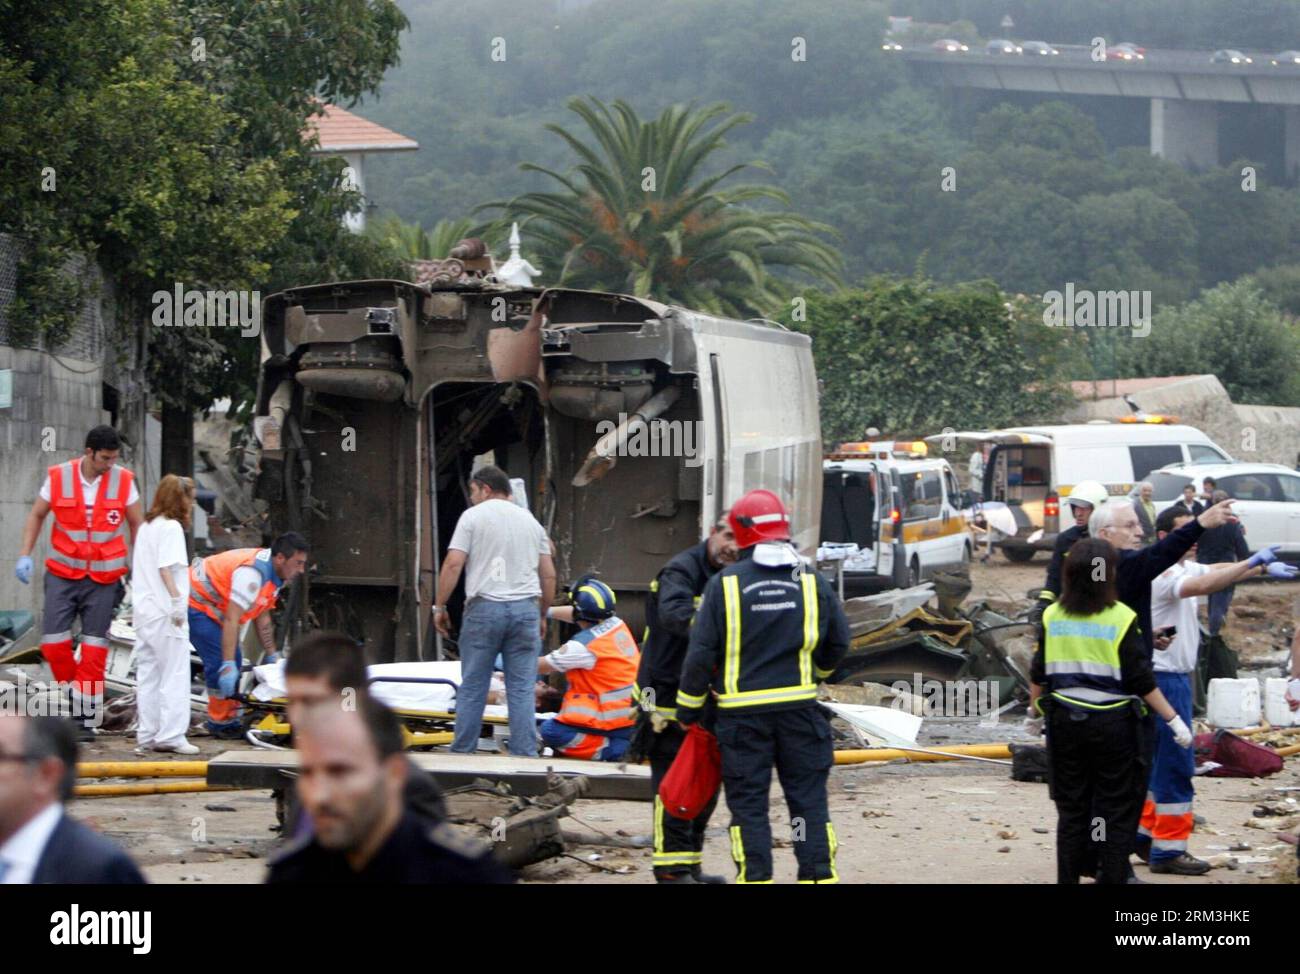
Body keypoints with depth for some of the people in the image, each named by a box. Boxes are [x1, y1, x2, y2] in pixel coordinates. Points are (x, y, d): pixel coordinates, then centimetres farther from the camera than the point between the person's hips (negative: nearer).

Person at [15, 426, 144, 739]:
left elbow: (136, 525, 7)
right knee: (53, 644, -5)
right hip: (63, 574, 1)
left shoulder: (124, 481, -3)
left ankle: (87, 720, 5)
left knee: (94, 651, -1)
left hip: (104, 579, -1)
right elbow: (36, 515, 9)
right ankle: (74, 691, 19)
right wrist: (25, 555, 0)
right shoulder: (58, 477, -4)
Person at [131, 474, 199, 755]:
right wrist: (177, 599, -20)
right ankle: (171, 734, -7)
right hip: (164, 612, -9)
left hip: (143, 611, 9)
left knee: (147, 675, 10)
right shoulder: (171, 527, -9)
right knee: (175, 674, -5)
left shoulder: (146, 527, 17)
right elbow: (166, 569, -19)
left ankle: (146, 736, 11)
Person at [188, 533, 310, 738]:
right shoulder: (252, 573, -32)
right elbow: (231, 620, -36)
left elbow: (262, 617, 11)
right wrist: (228, 666, -38)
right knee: (219, 661, -16)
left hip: (211, 606, 11)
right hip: (194, 604, -10)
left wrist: (271, 655, 13)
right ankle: (222, 724, -8)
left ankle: (230, 721, 17)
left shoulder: (274, 574, 0)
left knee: (233, 660, 11)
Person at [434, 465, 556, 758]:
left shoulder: (473, 516, 2)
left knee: (472, 687, 3)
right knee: (522, 689, 3)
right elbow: (549, 574, 15)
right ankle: (525, 754, -1)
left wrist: (440, 607, 0)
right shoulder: (530, 521, 16)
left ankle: (462, 753, 4)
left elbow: (453, 563, -7)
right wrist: (543, 615, 23)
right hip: (525, 609, 3)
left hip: (485, 607, -3)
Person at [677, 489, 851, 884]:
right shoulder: (811, 582, 3)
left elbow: (701, 652, -5)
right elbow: (839, 641, 13)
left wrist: (689, 704, 7)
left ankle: (756, 876, 2)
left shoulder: (724, 584, -5)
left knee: (748, 803, 4)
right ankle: (818, 873, 7)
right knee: (808, 799, 8)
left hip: (743, 711, -2)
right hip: (799, 705, 2)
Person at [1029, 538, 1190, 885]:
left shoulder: (1052, 616, -1)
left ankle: (1068, 878, 16)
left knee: (1071, 808, 13)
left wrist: (1036, 705, 27)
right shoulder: (1121, 619, -11)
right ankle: (1112, 876, 5)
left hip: (1064, 722, 3)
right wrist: (1174, 720, -4)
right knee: (1116, 812, 6)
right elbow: (1142, 681, -11)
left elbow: (1038, 674, 7)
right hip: (1112, 723, -3)